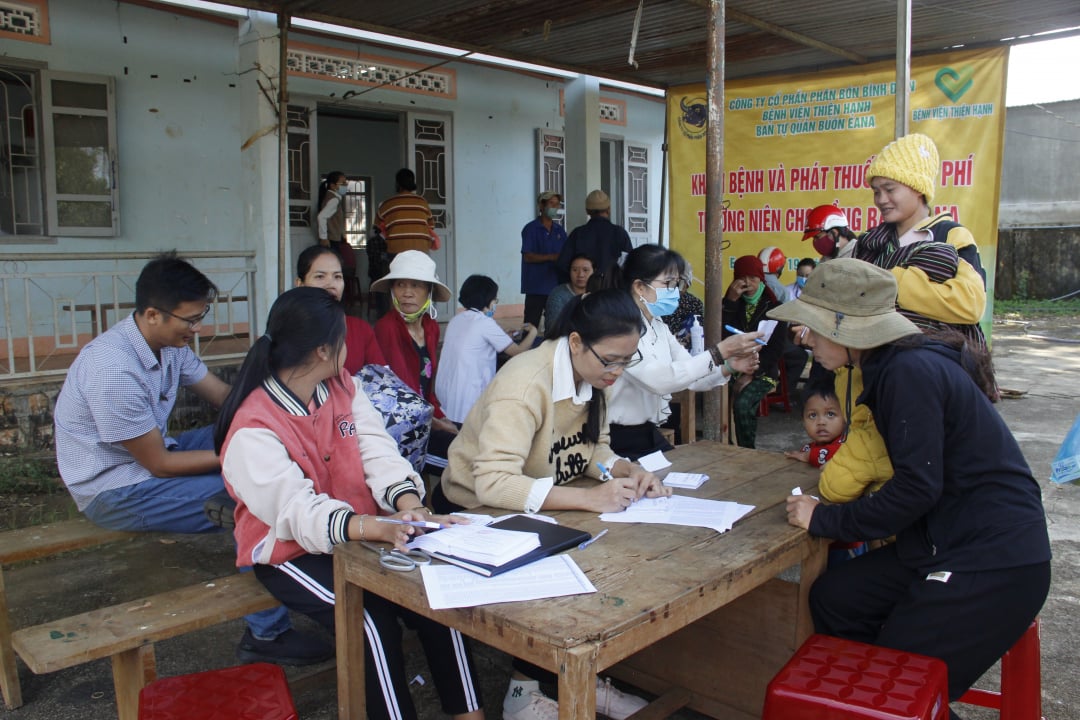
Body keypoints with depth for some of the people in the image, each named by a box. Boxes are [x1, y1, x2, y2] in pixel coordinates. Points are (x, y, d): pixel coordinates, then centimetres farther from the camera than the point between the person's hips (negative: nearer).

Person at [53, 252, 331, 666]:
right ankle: (267, 635, -7)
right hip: (115, 491, -9)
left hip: (149, 456, 9)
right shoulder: (114, 370, -30)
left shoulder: (169, 342, -4)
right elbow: (160, 464, -23)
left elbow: (225, 397, 3)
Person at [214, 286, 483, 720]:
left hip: (360, 533, 5)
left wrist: (408, 504, -31)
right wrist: (374, 528, -49)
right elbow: (297, 511, -31)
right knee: (373, 618, -26)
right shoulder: (253, 431, -21)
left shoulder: (344, 386, 0)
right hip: (290, 551, -5)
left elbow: (378, 452, -10)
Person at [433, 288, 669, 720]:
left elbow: (592, 447, 3)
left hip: (532, 509, 7)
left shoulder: (593, 374, -5)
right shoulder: (526, 383, -30)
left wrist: (628, 470, -19)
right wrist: (587, 498, -44)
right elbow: (492, 483, -38)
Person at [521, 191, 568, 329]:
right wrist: (551, 257, -19)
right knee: (531, 324, -4)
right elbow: (527, 256, -10)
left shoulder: (559, 230, 14)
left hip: (556, 285, 5)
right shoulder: (531, 228, -2)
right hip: (536, 286, -5)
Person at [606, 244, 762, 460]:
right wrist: (720, 352, -31)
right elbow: (658, 379, -31)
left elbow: (689, 375, 5)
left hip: (650, 435, 8)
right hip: (619, 442, -8)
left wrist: (729, 366, -13)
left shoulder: (659, 326, 9)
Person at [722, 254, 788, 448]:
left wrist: (752, 373, -13)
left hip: (763, 372, -2)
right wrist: (730, 301, -10)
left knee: (742, 404, -31)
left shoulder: (774, 308, 5)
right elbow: (721, 336, -4)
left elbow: (776, 348, -2)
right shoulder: (733, 304, 13)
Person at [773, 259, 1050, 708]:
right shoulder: (893, 367, 9)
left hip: (992, 564, -10)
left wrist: (825, 520, -16)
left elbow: (917, 487, -24)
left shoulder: (912, 372, -21)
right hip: (945, 541, 10)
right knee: (832, 598, 9)